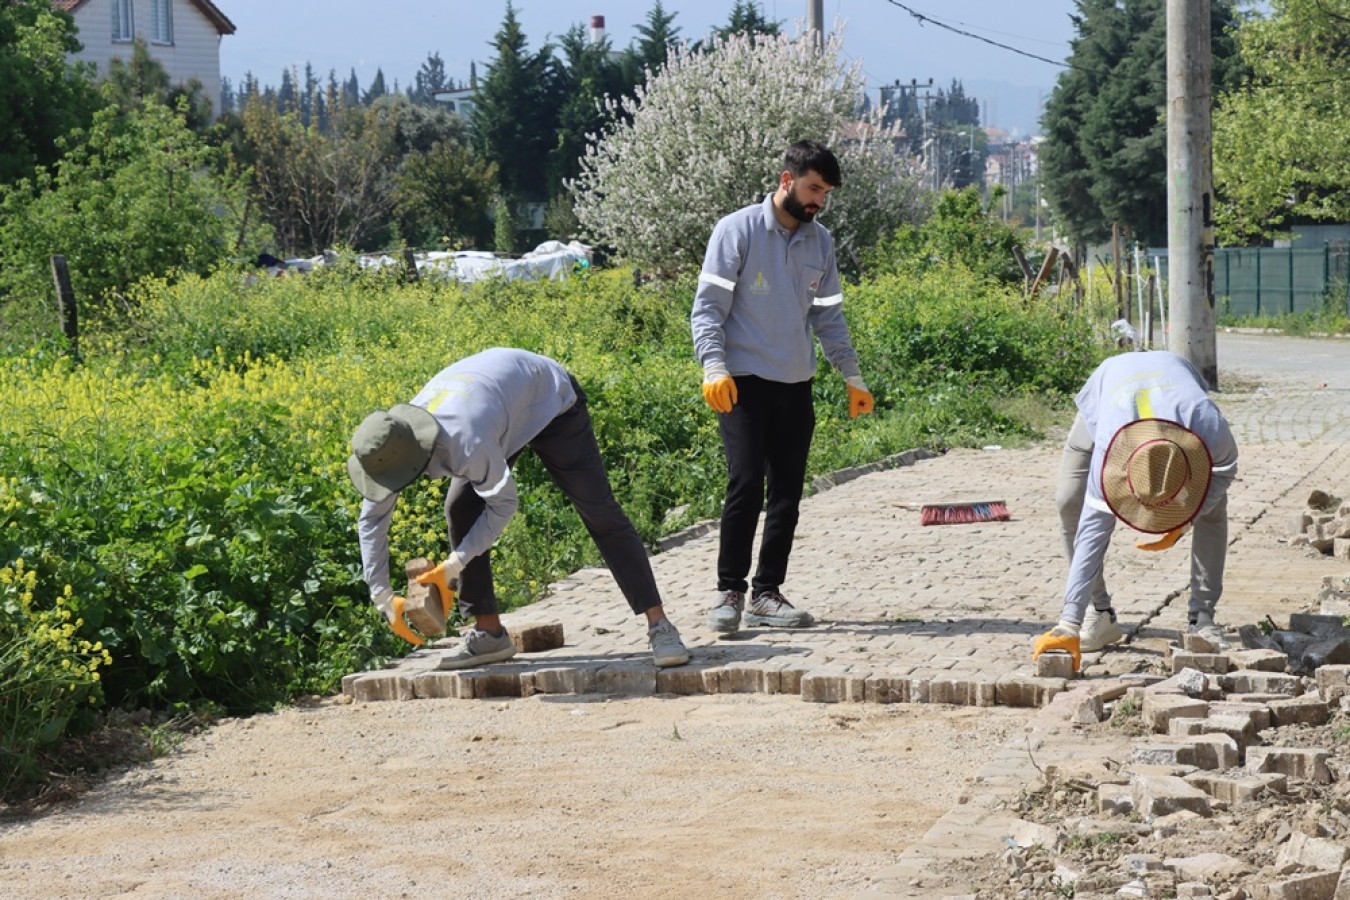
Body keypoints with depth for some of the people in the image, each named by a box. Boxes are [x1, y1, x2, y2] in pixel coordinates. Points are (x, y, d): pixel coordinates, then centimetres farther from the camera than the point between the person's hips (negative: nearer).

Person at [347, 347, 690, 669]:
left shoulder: (466, 444, -44)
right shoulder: (394, 443, -22)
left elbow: (503, 504, -29)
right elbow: (372, 517, -11)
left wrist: (452, 567, -28)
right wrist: (383, 597, -13)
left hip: (550, 400, -7)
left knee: (598, 511, -13)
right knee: (460, 508, -7)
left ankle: (659, 626, -12)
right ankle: (489, 632, 1)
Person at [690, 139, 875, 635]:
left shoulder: (820, 241, 10)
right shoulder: (738, 230, -6)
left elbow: (829, 316, 18)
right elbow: (707, 307, -8)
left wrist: (853, 378, 15)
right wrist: (714, 367, -21)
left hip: (796, 386, 6)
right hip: (744, 382, -6)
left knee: (788, 493, 5)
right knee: (746, 485, -13)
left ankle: (766, 593, 13)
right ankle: (729, 592, -3)